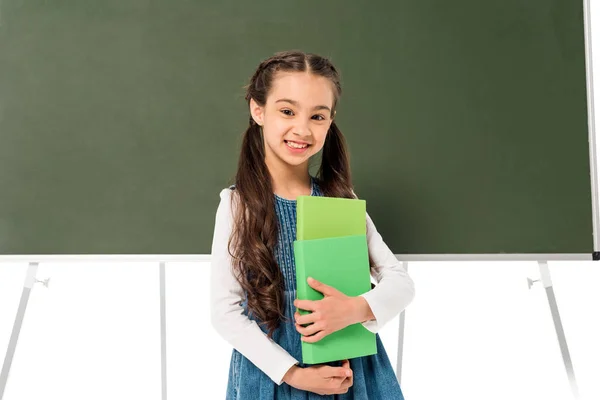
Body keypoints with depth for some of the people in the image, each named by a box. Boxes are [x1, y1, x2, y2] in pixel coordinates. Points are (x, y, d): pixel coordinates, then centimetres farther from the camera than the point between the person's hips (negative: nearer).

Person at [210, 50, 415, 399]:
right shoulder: (238, 204, -10)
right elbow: (225, 312, -11)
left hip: (349, 370, 3)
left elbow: (401, 282, -3)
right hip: (271, 372, -2)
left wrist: (357, 308, -22)